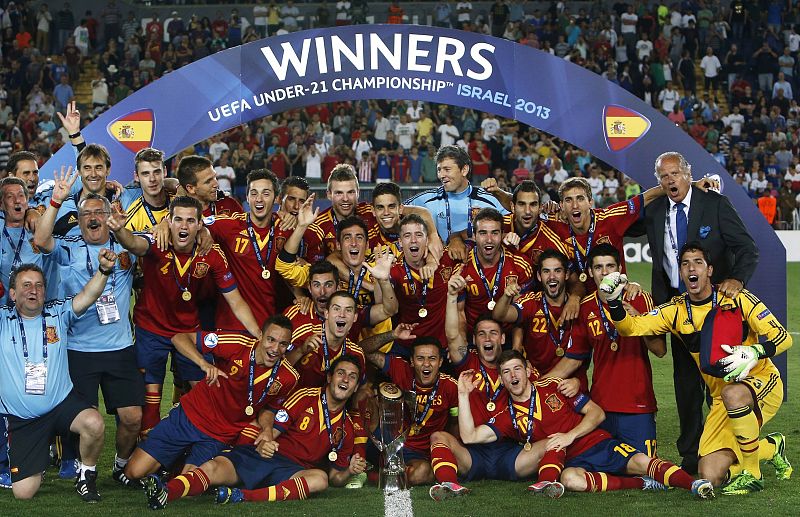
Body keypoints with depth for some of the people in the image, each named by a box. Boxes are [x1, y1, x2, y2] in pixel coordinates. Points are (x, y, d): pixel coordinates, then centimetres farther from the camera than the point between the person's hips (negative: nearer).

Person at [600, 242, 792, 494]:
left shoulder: (738, 298, -8)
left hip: (761, 380, -4)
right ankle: (771, 448, 20)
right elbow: (632, 327, -6)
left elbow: (783, 338, -10)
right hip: (723, 398, 4)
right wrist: (613, 303, -25)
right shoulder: (676, 311, 2)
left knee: (733, 394, -41)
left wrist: (755, 352, -29)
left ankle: (752, 474, -20)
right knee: (711, 476, -10)